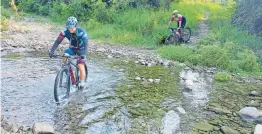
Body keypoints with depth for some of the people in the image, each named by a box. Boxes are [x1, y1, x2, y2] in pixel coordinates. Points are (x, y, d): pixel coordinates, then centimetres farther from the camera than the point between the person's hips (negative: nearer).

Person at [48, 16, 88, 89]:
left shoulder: (82, 32, -29)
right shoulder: (66, 32, -21)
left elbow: (86, 44, -36)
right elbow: (57, 41, -23)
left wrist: (84, 54, -50)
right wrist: (51, 51, -35)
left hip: (81, 50, -3)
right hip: (72, 48, 4)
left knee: (80, 66, -17)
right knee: (64, 59, -20)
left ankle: (82, 83, 3)